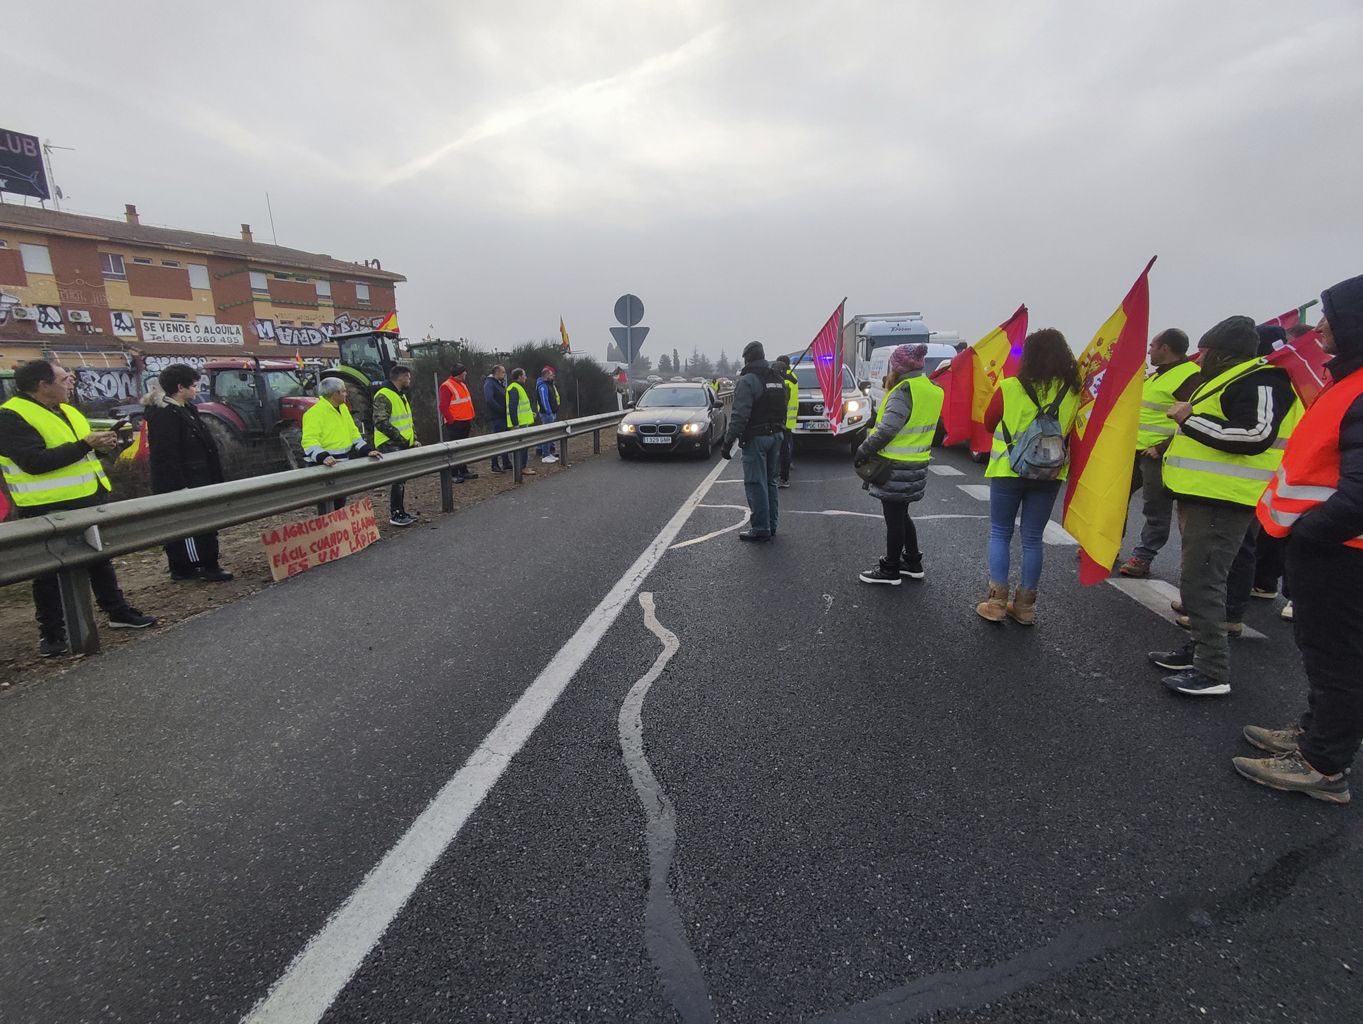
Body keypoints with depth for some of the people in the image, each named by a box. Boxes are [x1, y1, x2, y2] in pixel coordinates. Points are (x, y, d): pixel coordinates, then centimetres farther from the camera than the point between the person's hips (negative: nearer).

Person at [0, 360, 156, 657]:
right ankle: (52, 633, 15)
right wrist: (85, 445, -25)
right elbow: (34, 461, -25)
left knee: (100, 560, 17)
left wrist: (101, 443, 2)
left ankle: (118, 612, 29)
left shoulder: (66, 411, 13)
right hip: (47, 510, -8)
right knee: (51, 572, 3)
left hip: (88, 501, 8)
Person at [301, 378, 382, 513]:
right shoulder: (315, 412, -16)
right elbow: (309, 440, -24)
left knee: (340, 504, 21)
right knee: (327, 509, -5)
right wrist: (323, 457, -39)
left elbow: (353, 433, 16)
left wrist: (368, 450, 4)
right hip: (324, 466, -9)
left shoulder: (343, 408, 12)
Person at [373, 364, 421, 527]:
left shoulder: (402, 396, 19)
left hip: (402, 445, 10)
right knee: (397, 479, -11)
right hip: (390, 445, -10)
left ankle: (401, 512, 21)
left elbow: (408, 420, 24)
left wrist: (413, 439, 11)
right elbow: (381, 422, -21)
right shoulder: (383, 396, -13)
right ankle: (395, 515, -6)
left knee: (401, 479, 13)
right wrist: (401, 439, -18)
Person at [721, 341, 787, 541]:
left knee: (756, 484, -4)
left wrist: (729, 442, -18)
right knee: (770, 482, 15)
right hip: (776, 436, 8)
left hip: (756, 438, -8)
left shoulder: (748, 380, -13)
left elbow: (739, 415, -20)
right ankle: (771, 525, 22)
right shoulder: (777, 379, 13)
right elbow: (782, 410, 16)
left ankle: (760, 528, -3)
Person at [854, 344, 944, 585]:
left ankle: (890, 570, 11)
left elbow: (887, 430, -22)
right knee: (902, 516, 20)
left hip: (896, 468, -9)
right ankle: (913, 563, 28)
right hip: (916, 465, 9)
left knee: (894, 519, 1)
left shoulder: (904, 391, -18)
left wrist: (863, 450, -11)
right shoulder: (932, 391, 11)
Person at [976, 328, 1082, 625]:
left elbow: (989, 423, 3)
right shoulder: (1072, 392, -2)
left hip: (1008, 470, -3)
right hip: (1049, 474, 3)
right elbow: (1071, 431, 11)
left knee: (1000, 534, 10)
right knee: (1033, 539, 11)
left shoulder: (1009, 388, -11)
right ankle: (1025, 605, 18)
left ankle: (997, 602, 7)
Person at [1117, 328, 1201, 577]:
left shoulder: (1189, 376, -14)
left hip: (1158, 454, -9)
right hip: (1135, 449, 9)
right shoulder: (1156, 374, 16)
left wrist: (1162, 447, -24)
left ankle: (1143, 557, 7)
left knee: (1156, 509, 1)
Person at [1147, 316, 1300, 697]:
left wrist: (1191, 418, -20)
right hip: (1204, 496, 11)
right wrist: (1170, 446, 15)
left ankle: (1213, 672, -7)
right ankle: (1199, 650, 30)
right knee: (1199, 579, 18)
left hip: (1222, 502, -11)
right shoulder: (1229, 380, 20)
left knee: (1201, 583, -12)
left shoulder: (1260, 380, -13)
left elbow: (1254, 435, -27)